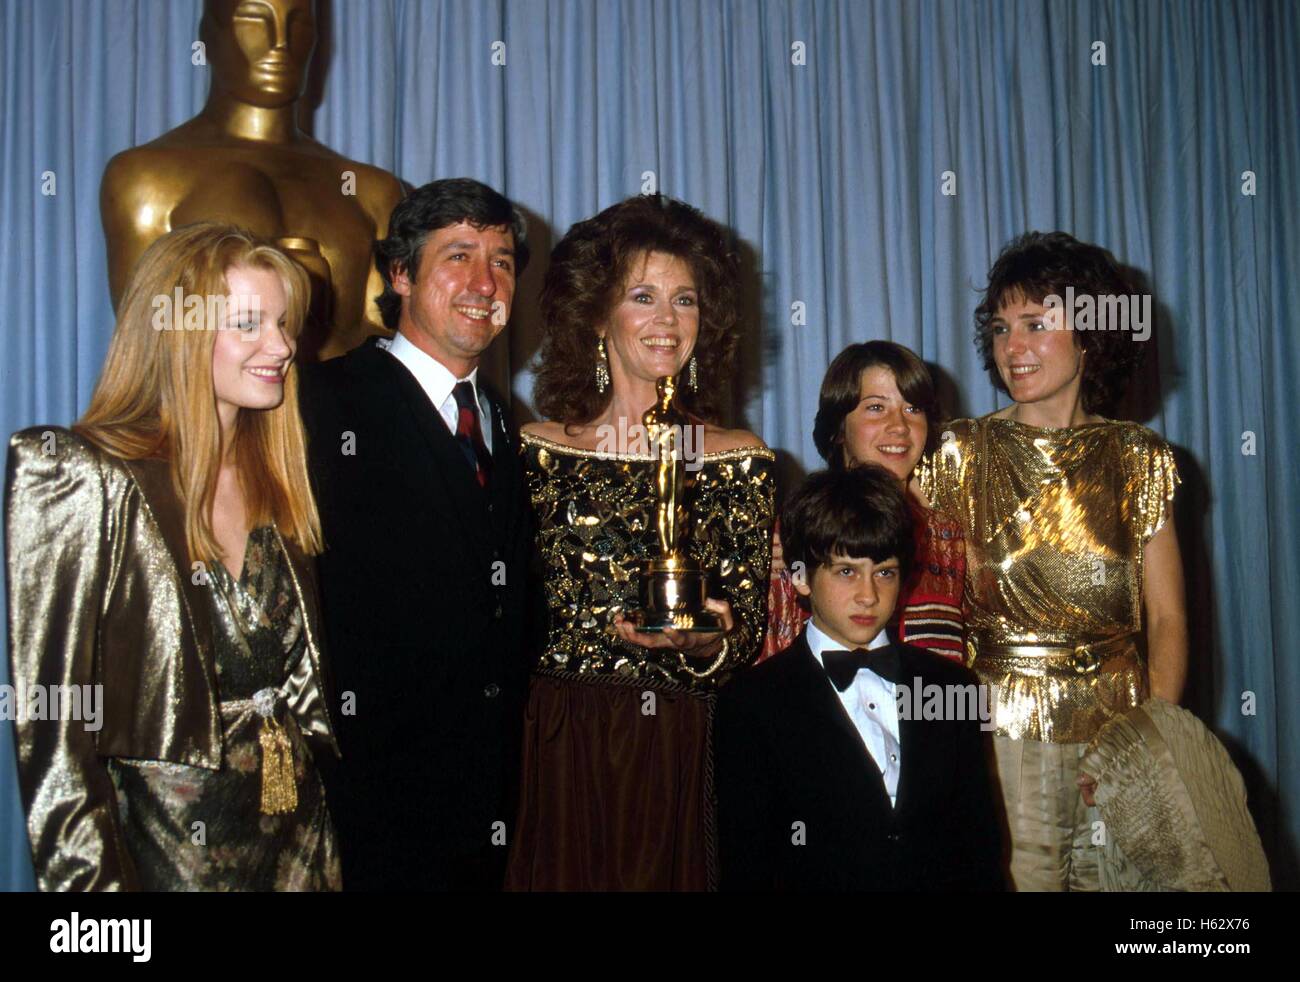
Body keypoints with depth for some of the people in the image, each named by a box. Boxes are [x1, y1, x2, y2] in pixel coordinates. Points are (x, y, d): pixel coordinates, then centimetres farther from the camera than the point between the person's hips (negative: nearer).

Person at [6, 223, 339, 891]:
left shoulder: (276, 485, 6)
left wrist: (321, 852, 7)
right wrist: (92, 881, -17)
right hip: (162, 859, -5)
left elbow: (301, 685, 11)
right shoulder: (83, 481, -12)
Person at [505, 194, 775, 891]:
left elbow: (747, 641, 1)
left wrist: (705, 643, -18)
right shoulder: (538, 448, 4)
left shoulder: (740, 459, 3)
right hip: (557, 748, 0)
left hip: (683, 755, 0)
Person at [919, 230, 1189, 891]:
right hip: (1000, 734, -1)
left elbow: (1167, 619, 2)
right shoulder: (963, 453, 1)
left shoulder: (1137, 458, 4)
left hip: (1118, 732, 1)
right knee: (1013, 881, -2)